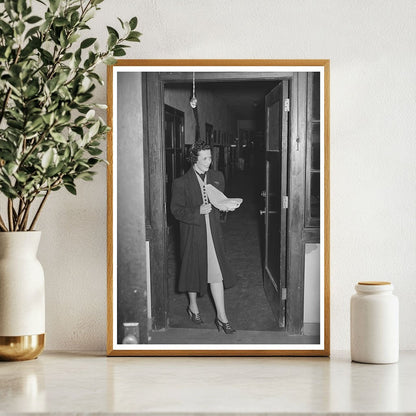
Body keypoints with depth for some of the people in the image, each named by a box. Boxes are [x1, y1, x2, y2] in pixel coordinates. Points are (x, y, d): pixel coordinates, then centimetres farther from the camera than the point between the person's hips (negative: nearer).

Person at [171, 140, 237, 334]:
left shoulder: (217, 177, 5)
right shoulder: (182, 183, -8)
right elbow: (176, 209, -8)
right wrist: (198, 212, -20)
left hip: (212, 232, 2)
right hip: (192, 232, -2)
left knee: (217, 273, -3)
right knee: (193, 269, 13)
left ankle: (221, 318, 0)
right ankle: (193, 306, 37)